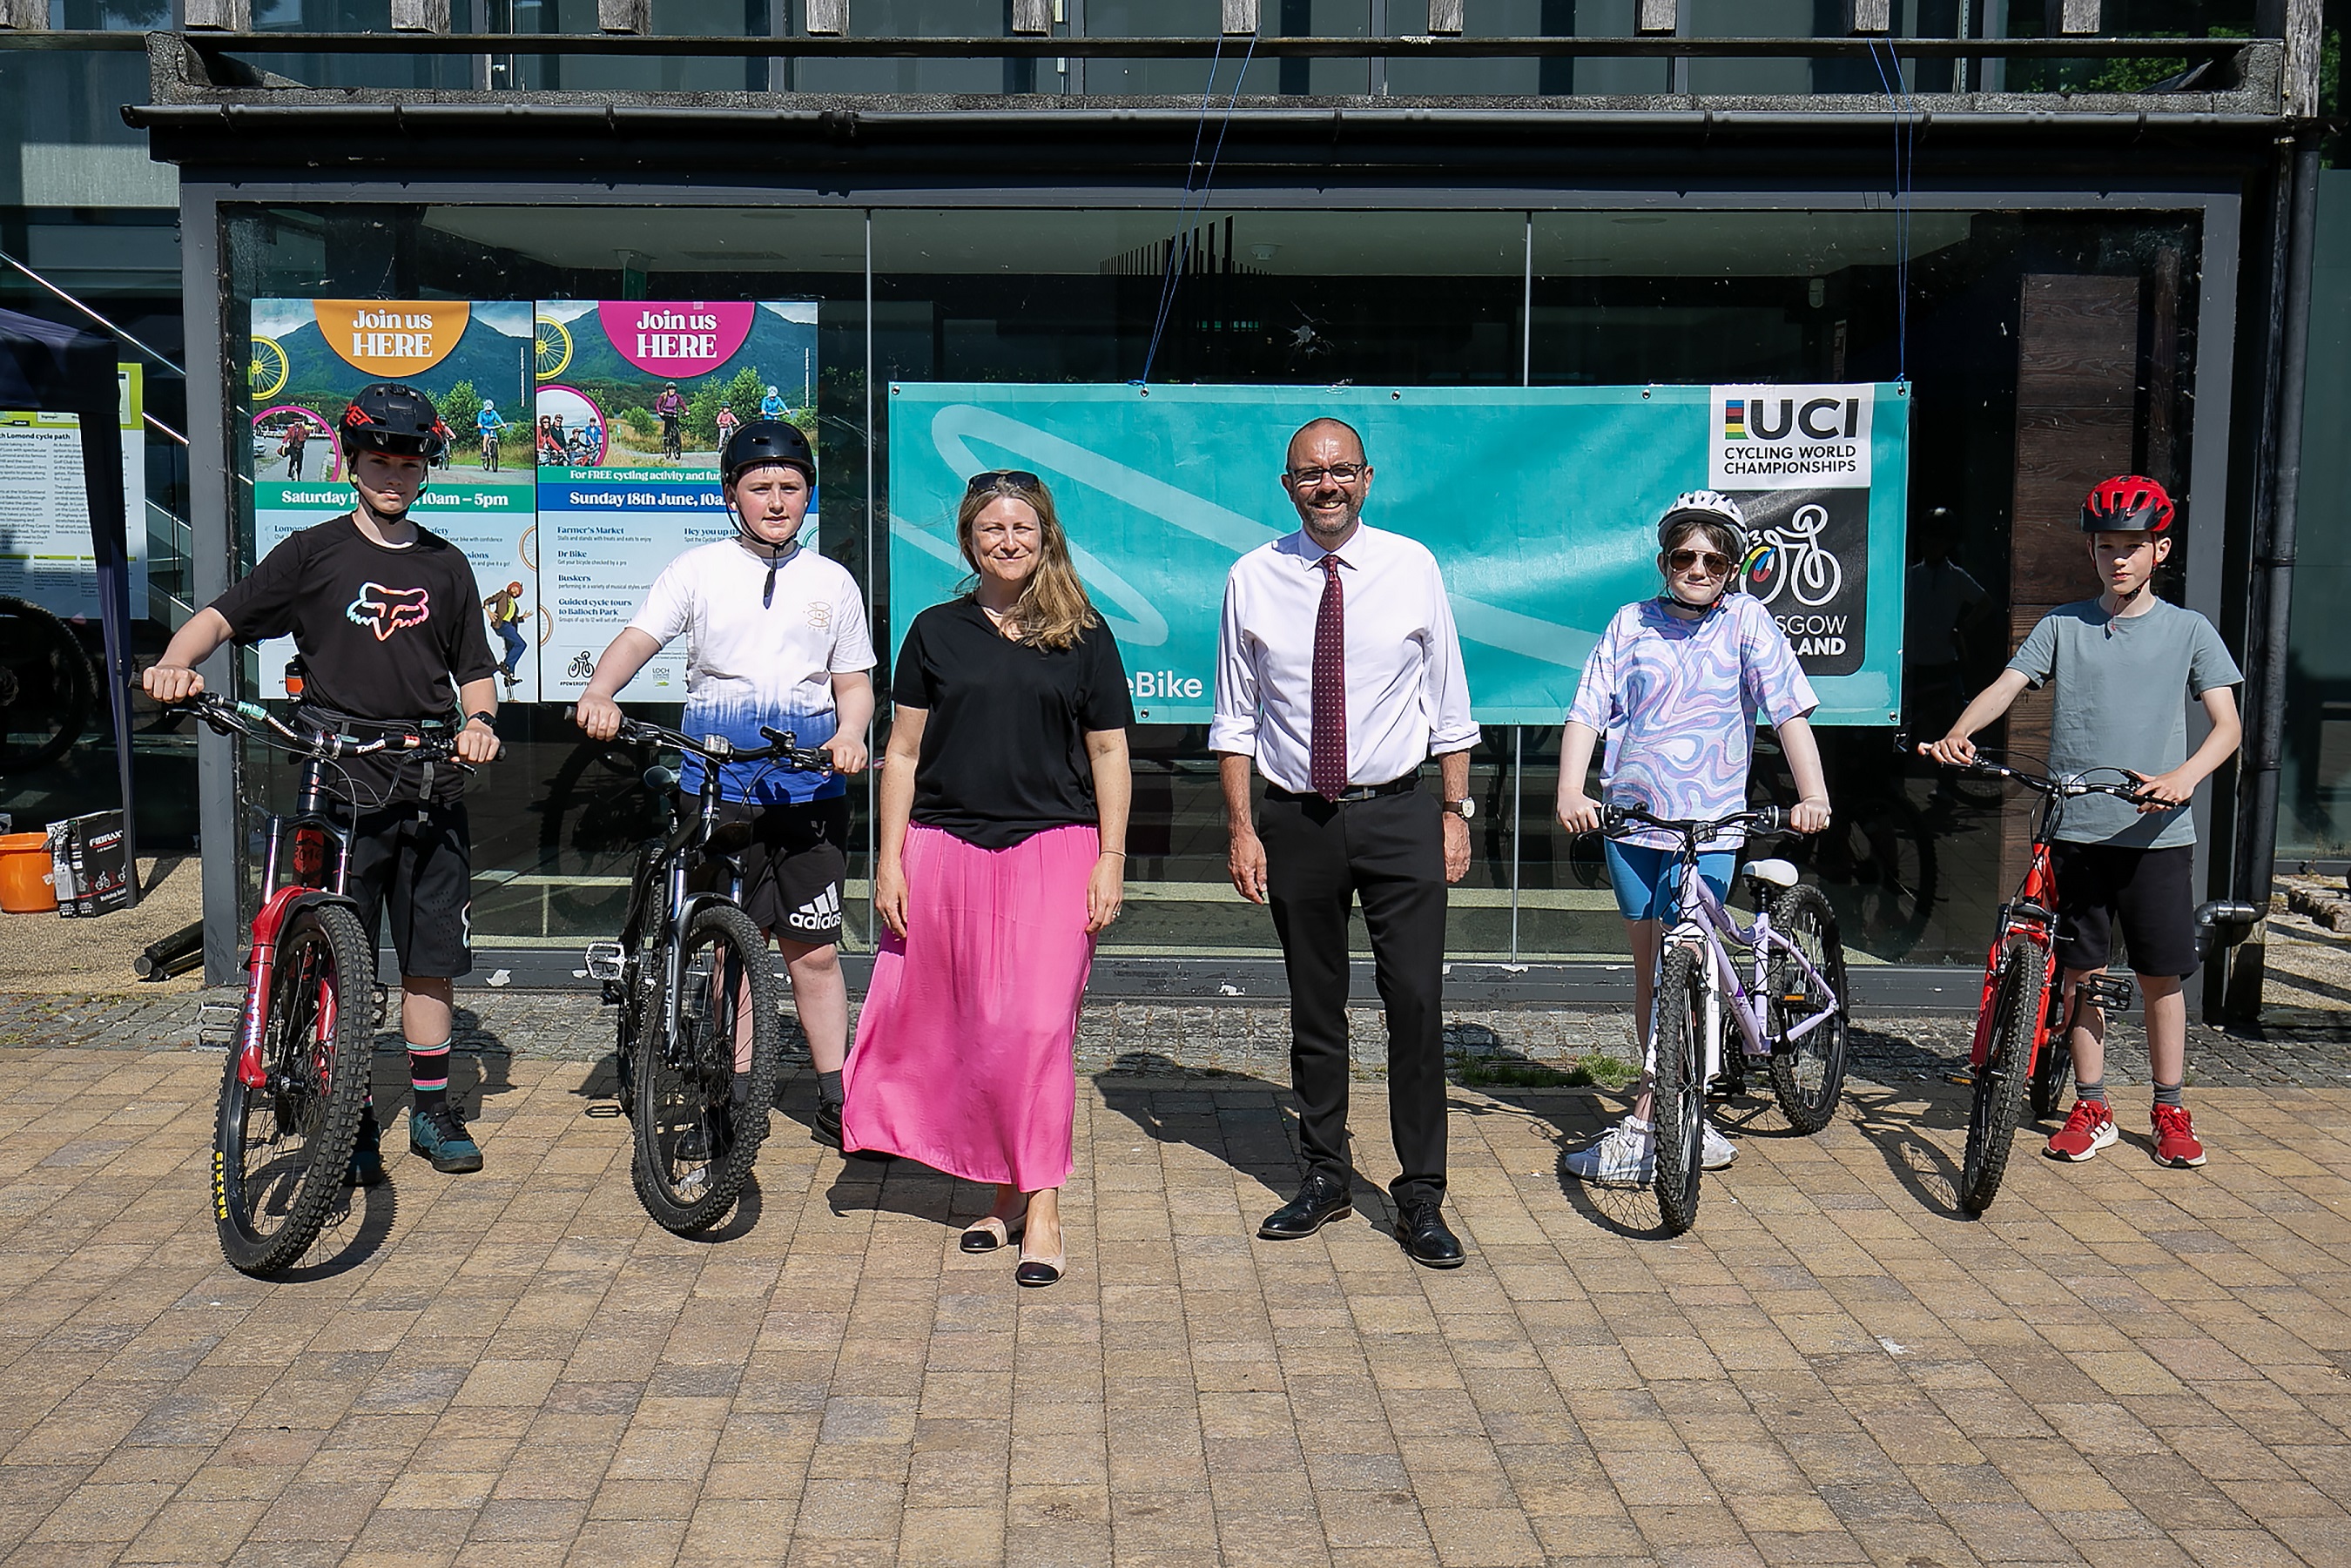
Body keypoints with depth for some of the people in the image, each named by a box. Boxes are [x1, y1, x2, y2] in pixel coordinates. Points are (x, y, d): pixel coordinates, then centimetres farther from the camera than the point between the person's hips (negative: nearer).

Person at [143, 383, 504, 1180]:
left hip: (430, 784, 3)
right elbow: (223, 615, -1)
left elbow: (475, 672, 17)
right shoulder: (314, 552, 5)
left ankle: (431, 1110, 18)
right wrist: (176, 662, -21)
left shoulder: (446, 566, 14)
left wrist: (479, 721, -3)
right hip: (338, 781, -3)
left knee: (430, 957, 7)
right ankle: (351, 1120, 9)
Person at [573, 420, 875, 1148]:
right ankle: (735, 1089, 17)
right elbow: (639, 636, -5)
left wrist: (850, 733, -6)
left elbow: (854, 680, 15)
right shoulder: (699, 569, 7)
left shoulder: (833, 582, 14)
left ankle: (835, 1100, 12)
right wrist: (599, 691, -25)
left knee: (814, 948, 2)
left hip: (809, 779, 1)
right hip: (715, 770, -1)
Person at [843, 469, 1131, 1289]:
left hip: (1054, 849, -2)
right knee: (965, 1030, 6)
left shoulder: (1082, 636, 6)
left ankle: (1041, 1207, -3)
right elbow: (904, 752, 9)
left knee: (1036, 1024, -10)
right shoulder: (936, 631, 9)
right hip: (946, 848, 2)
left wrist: (1111, 859, -1)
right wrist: (890, 859, 3)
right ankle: (1006, 1187, 20)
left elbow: (1108, 754, 7)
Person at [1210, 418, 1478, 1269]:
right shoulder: (1253, 579, 0)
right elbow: (1235, 720, 5)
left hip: (1398, 815, -1)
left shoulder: (1411, 567, 0)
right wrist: (1242, 829, -1)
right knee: (1314, 1008, 11)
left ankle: (1420, 1196, 7)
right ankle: (1324, 1176, 26)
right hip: (1295, 820, 1)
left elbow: (1448, 706, 5)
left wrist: (1456, 813, 1)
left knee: (1417, 1003, -5)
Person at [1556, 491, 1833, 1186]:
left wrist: (1813, 795, -15)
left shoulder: (1746, 621, 2)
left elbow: (1790, 712, -2)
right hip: (1631, 819, 3)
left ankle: (1641, 1129, -4)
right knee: (1649, 967, 9)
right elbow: (1587, 712, 0)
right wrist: (1570, 795, -15)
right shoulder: (1632, 624, 6)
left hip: (1709, 825, -3)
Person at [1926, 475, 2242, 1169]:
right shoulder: (2062, 626, 7)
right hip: (2076, 831, 1)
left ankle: (2169, 1110, 19)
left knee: (2160, 976, 4)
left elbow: (2227, 725, -1)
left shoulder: (2188, 630, 5)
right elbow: (2006, 686, -4)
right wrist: (1958, 734, -25)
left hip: (2156, 833, -1)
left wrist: (2185, 776, -22)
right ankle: (2091, 1107, 19)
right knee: (2081, 972, 6)